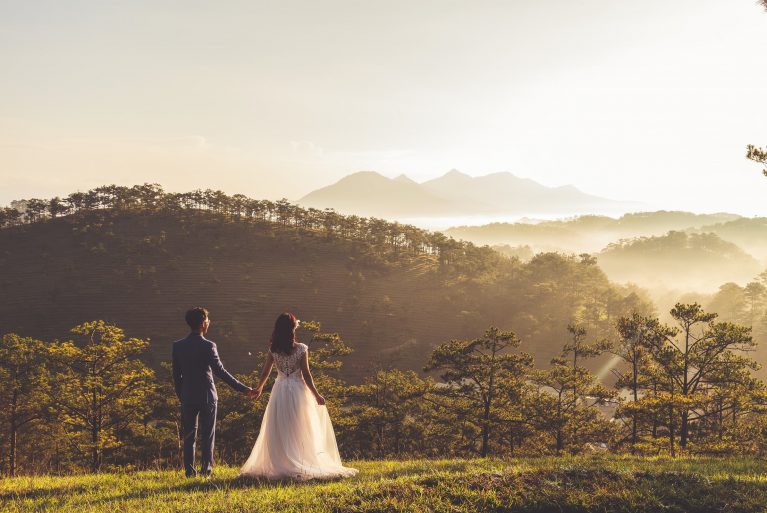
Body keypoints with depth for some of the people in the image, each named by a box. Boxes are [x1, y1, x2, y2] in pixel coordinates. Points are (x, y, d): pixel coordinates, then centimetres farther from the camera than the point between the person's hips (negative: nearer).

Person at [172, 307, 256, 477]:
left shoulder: (178, 346, -1)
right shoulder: (208, 346, -14)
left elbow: (176, 374, 4)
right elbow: (220, 372, -17)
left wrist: (180, 396, 16)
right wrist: (243, 389, -14)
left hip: (187, 397, 3)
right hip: (207, 396, -3)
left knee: (189, 435, 10)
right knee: (207, 435, 7)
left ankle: (189, 470, 9)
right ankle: (206, 469, 6)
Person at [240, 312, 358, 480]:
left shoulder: (273, 349, -2)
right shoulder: (301, 349, -11)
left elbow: (265, 372, 7)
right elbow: (306, 375, -10)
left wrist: (259, 388, 24)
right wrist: (316, 395, -1)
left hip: (280, 390, 3)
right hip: (297, 391, -3)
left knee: (279, 431, 10)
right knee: (298, 431, 6)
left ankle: (279, 465, 10)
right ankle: (299, 466, 8)